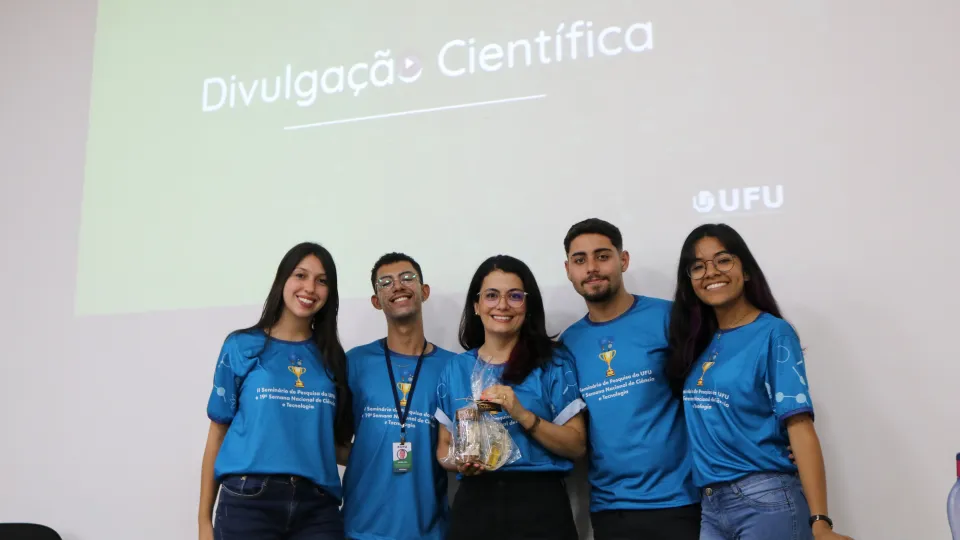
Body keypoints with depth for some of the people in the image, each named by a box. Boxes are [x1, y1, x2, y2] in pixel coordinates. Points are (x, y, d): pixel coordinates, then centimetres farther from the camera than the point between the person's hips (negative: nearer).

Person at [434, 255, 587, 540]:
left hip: (540, 503, -2)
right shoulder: (456, 369, 7)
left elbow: (576, 445, -4)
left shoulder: (554, 361, -1)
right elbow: (444, 446, 13)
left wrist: (522, 414, -17)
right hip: (474, 504, 2)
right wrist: (457, 462, -8)